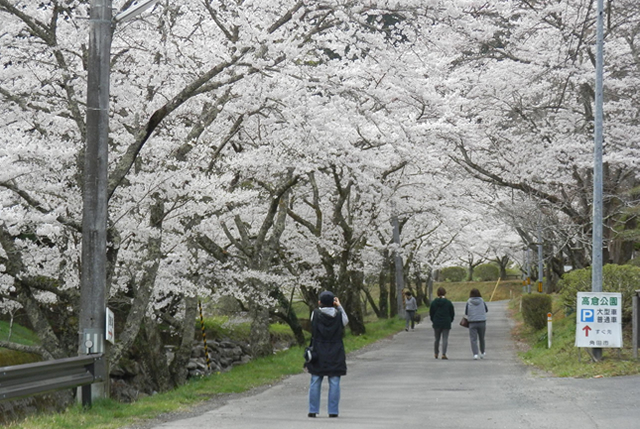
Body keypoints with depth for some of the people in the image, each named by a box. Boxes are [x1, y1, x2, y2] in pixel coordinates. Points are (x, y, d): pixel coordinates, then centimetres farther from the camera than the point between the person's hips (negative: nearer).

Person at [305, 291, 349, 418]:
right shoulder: (338, 315, -5)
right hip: (335, 355, 0)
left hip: (318, 354, 0)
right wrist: (339, 306, 18)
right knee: (334, 383, 4)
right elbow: (346, 321, 16)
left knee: (315, 383, 7)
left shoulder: (315, 314, -6)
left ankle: (313, 410, 7)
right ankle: (333, 411, 2)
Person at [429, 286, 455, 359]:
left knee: (437, 339, 13)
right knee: (445, 339, -1)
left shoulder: (434, 303, -1)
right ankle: (444, 354, -10)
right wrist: (450, 321, 17)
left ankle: (436, 353, 21)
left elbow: (431, 313, 5)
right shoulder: (449, 303, -4)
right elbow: (452, 314, 2)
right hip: (446, 324, -2)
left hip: (436, 324, 2)